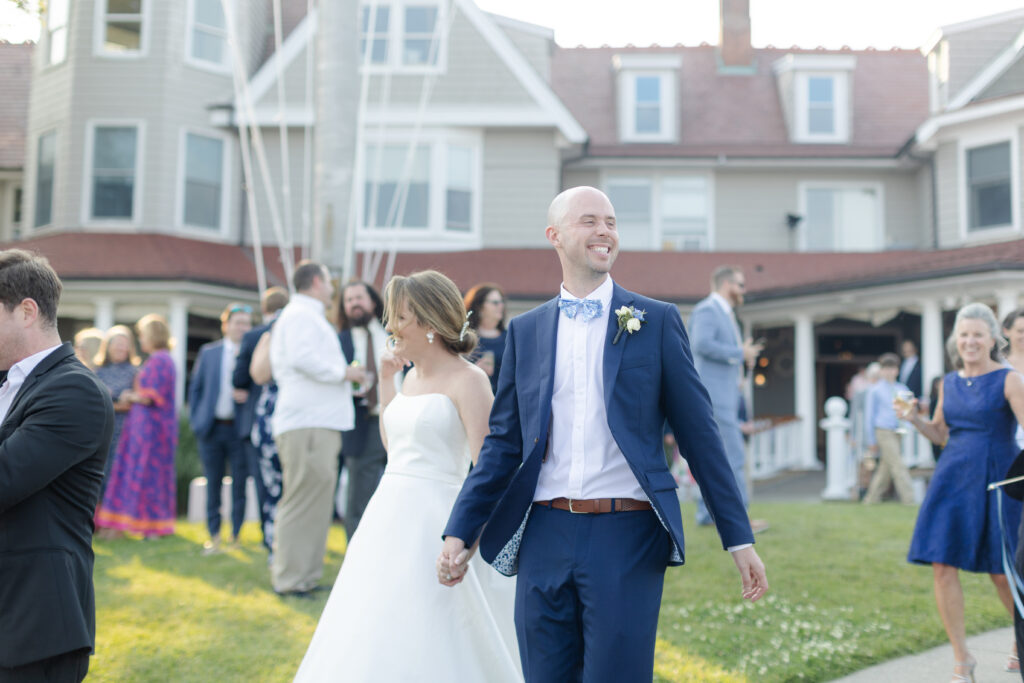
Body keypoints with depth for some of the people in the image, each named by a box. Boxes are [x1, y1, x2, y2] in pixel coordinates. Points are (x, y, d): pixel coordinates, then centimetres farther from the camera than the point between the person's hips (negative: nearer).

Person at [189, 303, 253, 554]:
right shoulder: (208, 352, 10)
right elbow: (195, 387, 13)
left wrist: (247, 396, -17)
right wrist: (195, 420, 5)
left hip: (240, 428, -2)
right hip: (211, 427, 2)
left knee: (240, 485, 1)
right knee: (213, 485, 7)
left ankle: (236, 537, 11)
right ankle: (214, 536, 15)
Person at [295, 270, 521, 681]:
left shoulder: (467, 380, -11)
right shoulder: (412, 375, 14)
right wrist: (385, 381, 18)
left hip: (434, 521, -8)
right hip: (391, 519, 8)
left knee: (427, 650, -3)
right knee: (373, 644, 13)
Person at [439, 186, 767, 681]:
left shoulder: (656, 321, 4)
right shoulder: (525, 331, 10)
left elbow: (699, 435, 3)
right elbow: (503, 443, 12)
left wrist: (739, 540, 0)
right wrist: (460, 534, 5)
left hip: (627, 535, -2)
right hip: (544, 538, 3)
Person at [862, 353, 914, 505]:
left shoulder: (902, 389, 14)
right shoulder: (875, 390, 2)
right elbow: (869, 416, 3)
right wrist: (871, 441, 0)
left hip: (898, 433, 5)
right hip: (883, 431, -5)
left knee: (885, 468, 9)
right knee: (898, 466, -12)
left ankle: (871, 499, 18)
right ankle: (909, 500, -12)